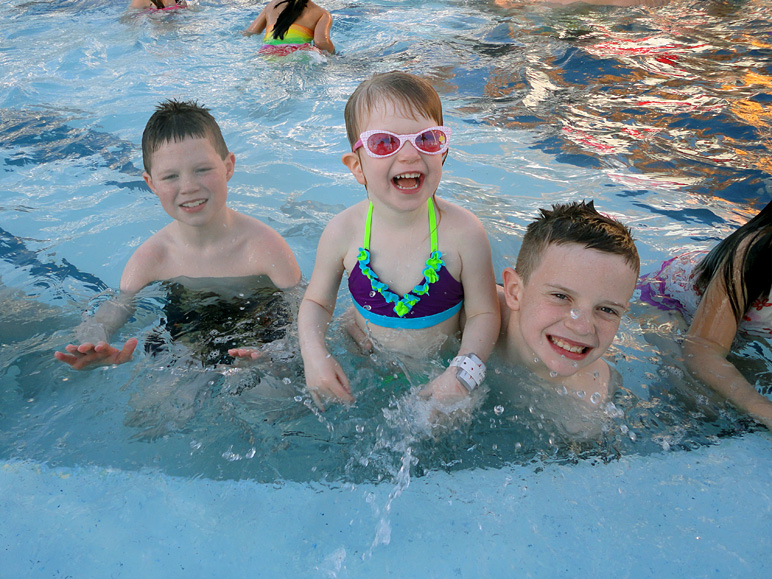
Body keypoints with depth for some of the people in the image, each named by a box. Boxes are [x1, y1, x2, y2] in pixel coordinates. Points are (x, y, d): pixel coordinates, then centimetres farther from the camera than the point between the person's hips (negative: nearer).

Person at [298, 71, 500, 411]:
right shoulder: (343, 232, -15)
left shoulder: (464, 233, -20)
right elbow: (317, 301, 0)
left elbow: (484, 313, -11)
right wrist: (314, 354, -17)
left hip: (436, 368, 0)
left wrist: (463, 374, -27)